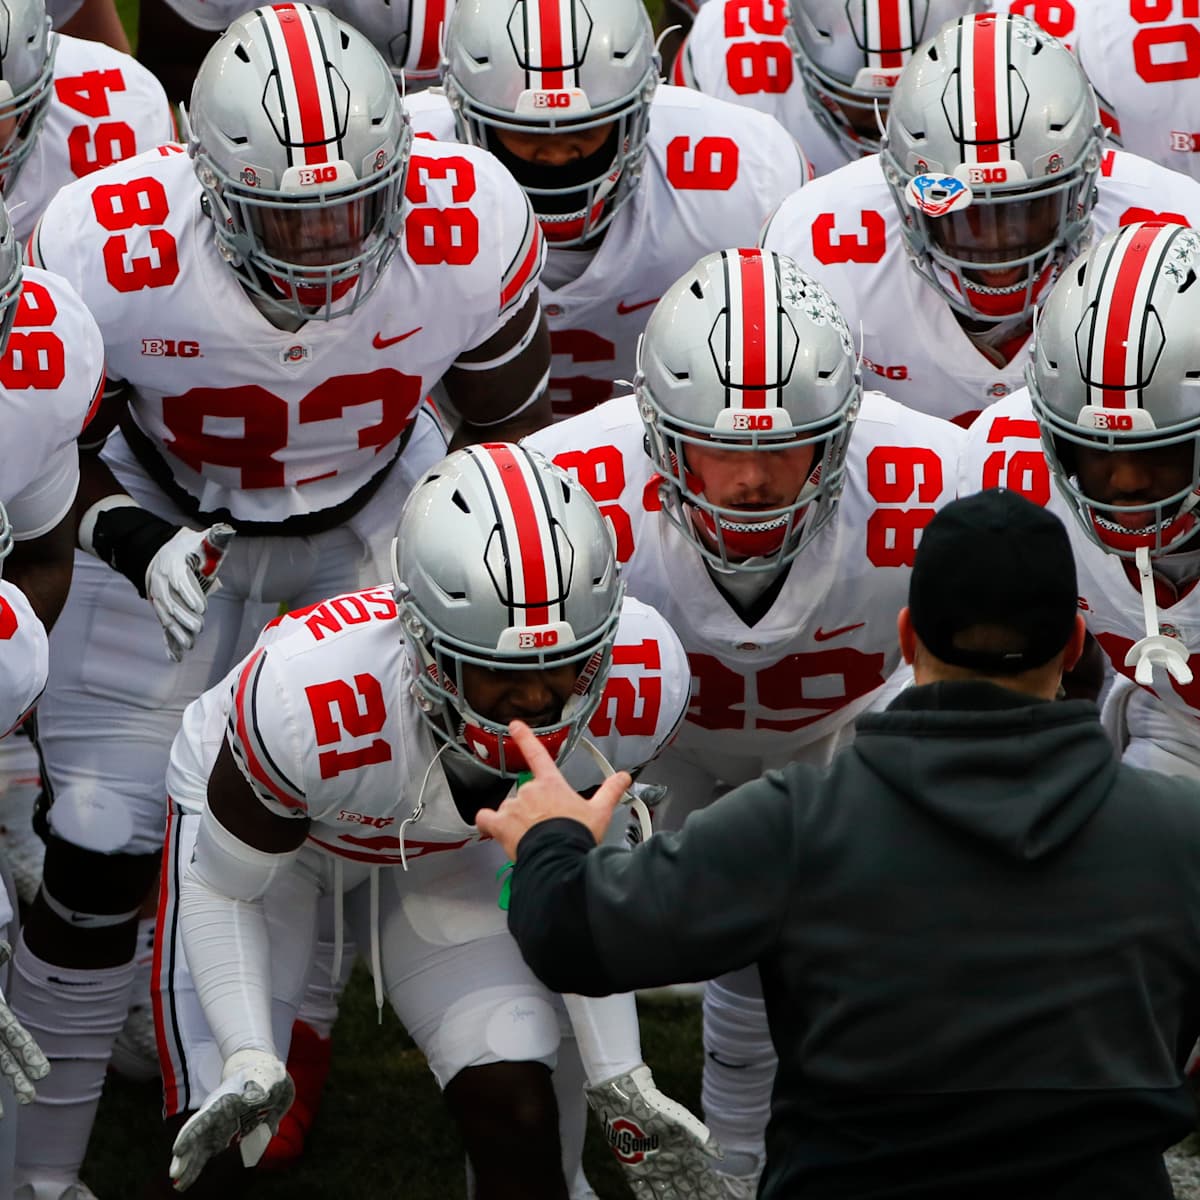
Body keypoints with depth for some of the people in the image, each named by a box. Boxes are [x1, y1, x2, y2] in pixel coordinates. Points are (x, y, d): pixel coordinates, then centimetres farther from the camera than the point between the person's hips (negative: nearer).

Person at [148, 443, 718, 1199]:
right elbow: (223, 891, -24)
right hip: (265, 825, -3)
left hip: (449, 846, 3)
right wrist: (248, 1059, -37)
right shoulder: (307, 699, -43)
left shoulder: (640, 686, -32)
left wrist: (617, 1074, -13)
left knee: (520, 1123, -8)